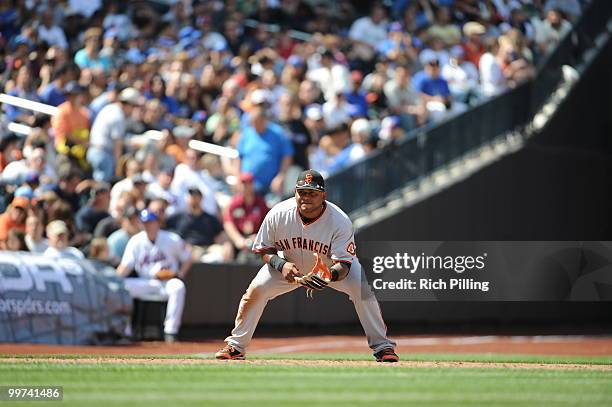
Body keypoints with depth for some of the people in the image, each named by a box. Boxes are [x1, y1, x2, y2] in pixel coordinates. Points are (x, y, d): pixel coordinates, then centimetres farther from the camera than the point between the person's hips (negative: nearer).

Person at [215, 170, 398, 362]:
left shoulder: (340, 221, -32)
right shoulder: (278, 214, -26)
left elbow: (343, 264, -33)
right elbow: (264, 249, -11)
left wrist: (331, 275, -57)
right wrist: (281, 264, -33)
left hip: (332, 267, -2)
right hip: (290, 265, 2)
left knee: (363, 290, -25)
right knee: (255, 290, -16)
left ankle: (382, 346, -11)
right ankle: (235, 346, 0)